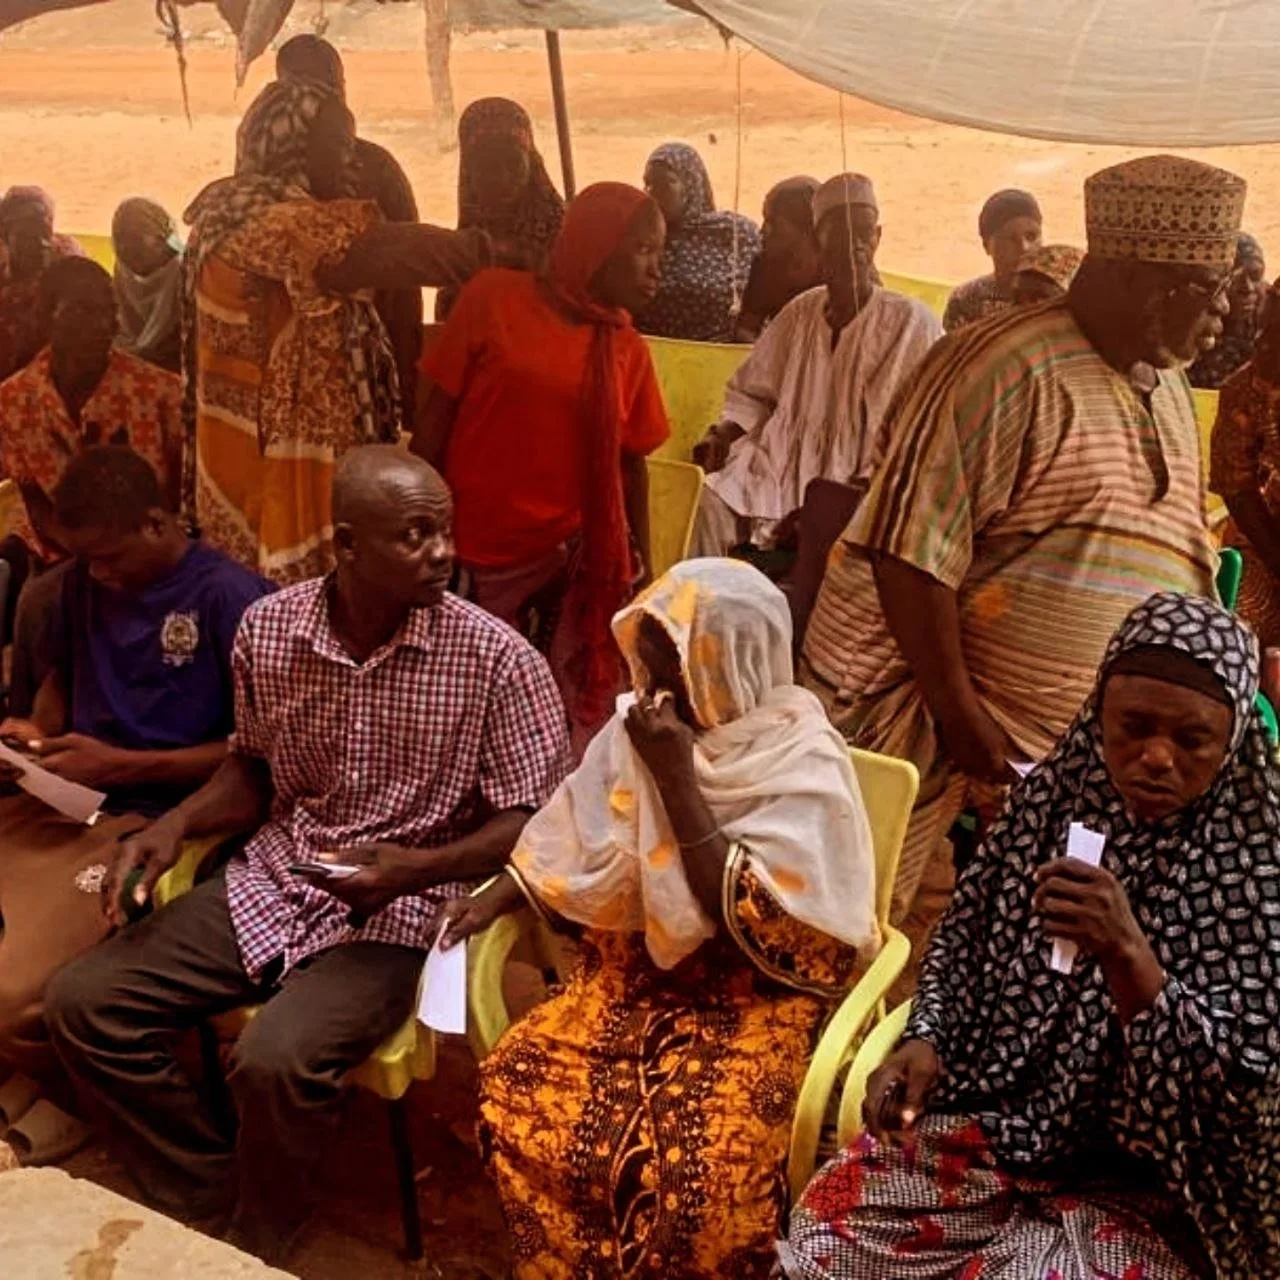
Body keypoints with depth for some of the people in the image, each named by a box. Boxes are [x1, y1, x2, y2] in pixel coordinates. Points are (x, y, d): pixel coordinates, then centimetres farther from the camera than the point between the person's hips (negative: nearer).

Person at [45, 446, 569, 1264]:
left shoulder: (496, 658, -16)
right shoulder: (267, 629, -4)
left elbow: (535, 823, -12)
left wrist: (411, 867, -25)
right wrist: (177, 825, -5)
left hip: (401, 909, -5)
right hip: (275, 883, 5)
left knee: (276, 1061, -29)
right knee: (83, 1004, -4)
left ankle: (259, 1243, 5)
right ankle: (208, 1201, 15)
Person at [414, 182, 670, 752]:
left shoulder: (627, 350, 6)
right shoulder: (493, 298, -2)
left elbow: (631, 464, 11)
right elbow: (438, 413, -1)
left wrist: (640, 566, 9)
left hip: (576, 559, 2)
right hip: (478, 553, -2)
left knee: (572, 711, -1)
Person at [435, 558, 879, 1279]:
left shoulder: (804, 767, -16)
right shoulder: (643, 723, 0)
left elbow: (741, 920, -22)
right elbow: (580, 840, 13)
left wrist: (676, 776, -24)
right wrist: (498, 899, -1)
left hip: (757, 988, -5)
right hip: (640, 965, 5)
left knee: (704, 1167, -28)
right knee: (517, 1093, -17)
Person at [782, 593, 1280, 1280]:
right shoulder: (1055, 792, -2)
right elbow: (962, 937, 10)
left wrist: (1127, 953, -31)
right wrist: (924, 1041, -7)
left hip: (1143, 1182, -3)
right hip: (989, 1121, 4)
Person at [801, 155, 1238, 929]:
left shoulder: (1168, 386, 10)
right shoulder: (1012, 370, -19)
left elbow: (1177, 552, 20)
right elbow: (912, 546, -22)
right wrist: (957, 710, -21)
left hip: (1073, 741, 8)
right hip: (924, 707, -8)